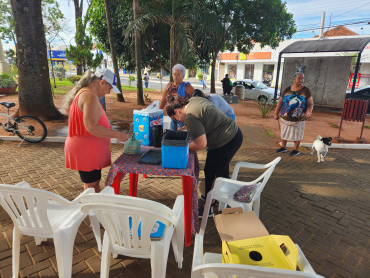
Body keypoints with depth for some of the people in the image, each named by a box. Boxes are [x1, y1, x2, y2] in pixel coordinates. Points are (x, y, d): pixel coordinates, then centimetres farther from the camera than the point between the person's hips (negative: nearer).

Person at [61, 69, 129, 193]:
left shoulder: (82, 92, 13)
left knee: (93, 182, 19)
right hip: (86, 151, -10)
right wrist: (117, 134, -23)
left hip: (87, 149, 10)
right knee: (92, 185, 1)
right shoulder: (90, 96, -21)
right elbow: (91, 127, -29)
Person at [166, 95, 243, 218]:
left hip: (226, 143, -10)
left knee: (211, 173, 4)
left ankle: (209, 209, 19)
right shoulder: (194, 99, 6)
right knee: (221, 170, 25)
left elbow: (201, 144, -23)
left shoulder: (191, 117, -23)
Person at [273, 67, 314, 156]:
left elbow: (310, 104, -2)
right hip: (285, 118, 2)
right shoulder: (287, 90, 1)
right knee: (284, 133, 14)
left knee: (297, 135, 8)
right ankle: (283, 147, 33)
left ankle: (296, 150, 26)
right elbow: (280, 102, 5)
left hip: (298, 119, -2)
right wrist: (276, 113, 3)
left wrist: (308, 112, -22)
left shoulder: (306, 91, -2)